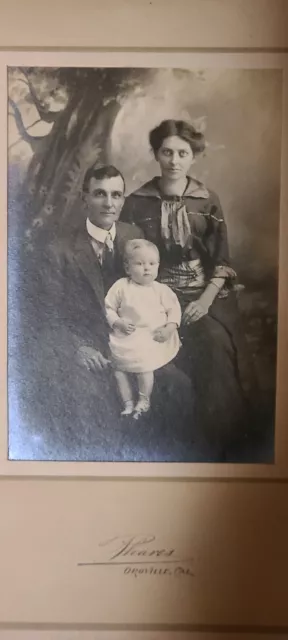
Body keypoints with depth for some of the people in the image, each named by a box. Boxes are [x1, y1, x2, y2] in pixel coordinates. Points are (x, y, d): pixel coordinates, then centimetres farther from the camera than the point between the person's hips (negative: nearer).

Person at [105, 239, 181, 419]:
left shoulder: (162, 289, 5)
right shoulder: (121, 286, 2)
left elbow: (174, 308, 6)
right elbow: (108, 308, 5)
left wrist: (170, 327, -11)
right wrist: (118, 323, -12)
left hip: (155, 337, -1)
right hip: (127, 336, 2)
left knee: (143, 362, -22)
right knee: (117, 365, -10)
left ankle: (144, 400, 1)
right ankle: (128, 403, 7)